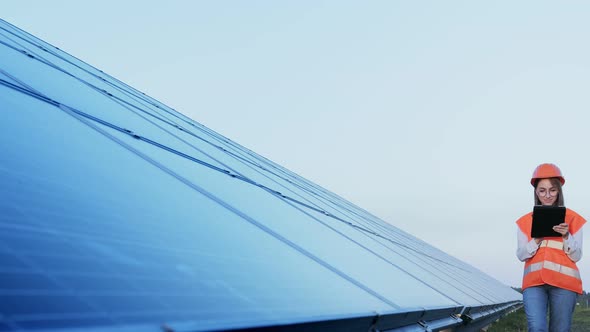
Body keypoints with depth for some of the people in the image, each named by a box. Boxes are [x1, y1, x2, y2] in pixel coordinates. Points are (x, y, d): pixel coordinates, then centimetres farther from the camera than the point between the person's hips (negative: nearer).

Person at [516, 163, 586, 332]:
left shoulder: (572, 218, 8)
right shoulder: (526, 221, 12)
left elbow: (576, 256, 5)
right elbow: (521, 255, 8)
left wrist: (567, 236, -13)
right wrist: (537, 240, -10)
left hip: (563, 282, -1)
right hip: (534, 281, 1)